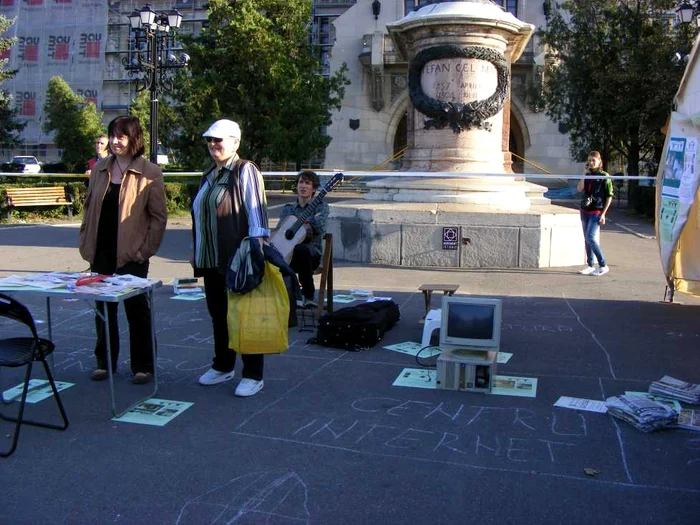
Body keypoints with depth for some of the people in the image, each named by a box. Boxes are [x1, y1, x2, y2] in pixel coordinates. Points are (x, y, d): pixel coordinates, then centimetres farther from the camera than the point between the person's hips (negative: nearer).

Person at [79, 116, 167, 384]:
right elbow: (89, 207, 15)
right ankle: (104, 361, 27)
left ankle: (143, 366, 15)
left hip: (130, 254, -5)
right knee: (103, 307, 13)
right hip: (101, 252, 5)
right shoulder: (100, 169, 8)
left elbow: (159, 217, -7)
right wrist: (85, 242, 8)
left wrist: (145, 250, -11)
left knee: (136, 309, 4)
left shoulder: (150, 174, -8)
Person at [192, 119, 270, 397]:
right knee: (218, 314, 15)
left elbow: (256, 210, -15)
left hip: (238, 260, -8)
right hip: (211, 260, 8)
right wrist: (196, 252, 22)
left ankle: (253, 375, 9)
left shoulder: (245, 171, -8)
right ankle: (222, 366, 29)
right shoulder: (209, 176, 17)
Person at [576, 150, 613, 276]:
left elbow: (609, 196, -5)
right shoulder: (587, 175, 11)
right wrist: (584, 173, -8)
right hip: (584, 211, 6)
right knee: (587, 239, 8)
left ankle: (603, 266, -8)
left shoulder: (604, 176, -5)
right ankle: (590, 266, 15)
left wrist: (603, 214, -11)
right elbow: (579, 188, -4)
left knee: (590, 238, -15)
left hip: (596, 211, -6)